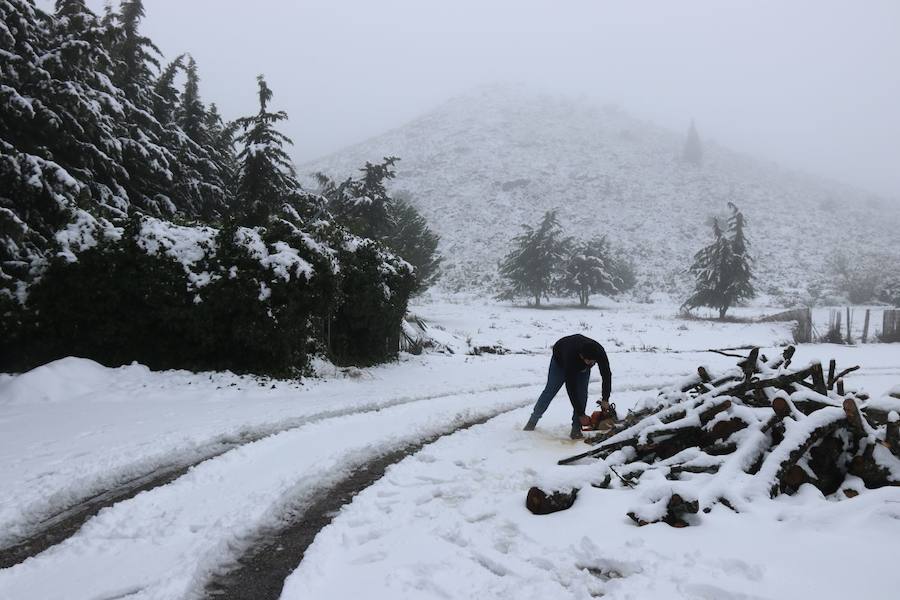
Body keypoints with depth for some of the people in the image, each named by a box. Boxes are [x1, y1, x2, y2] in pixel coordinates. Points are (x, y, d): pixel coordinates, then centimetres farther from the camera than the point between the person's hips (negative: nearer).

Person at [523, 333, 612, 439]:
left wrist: (605, 400, -32)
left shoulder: (599, 351, -39)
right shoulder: (571, 356, -46)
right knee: (550, 391, 2)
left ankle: (576, 429, -6)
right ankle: (533, 420, 21)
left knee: (582, 394, -13)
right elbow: (571, 387, -41)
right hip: (560, 359, -3)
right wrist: (580, 414, -38)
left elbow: (607, 375, -25)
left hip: (583, 367, 3)